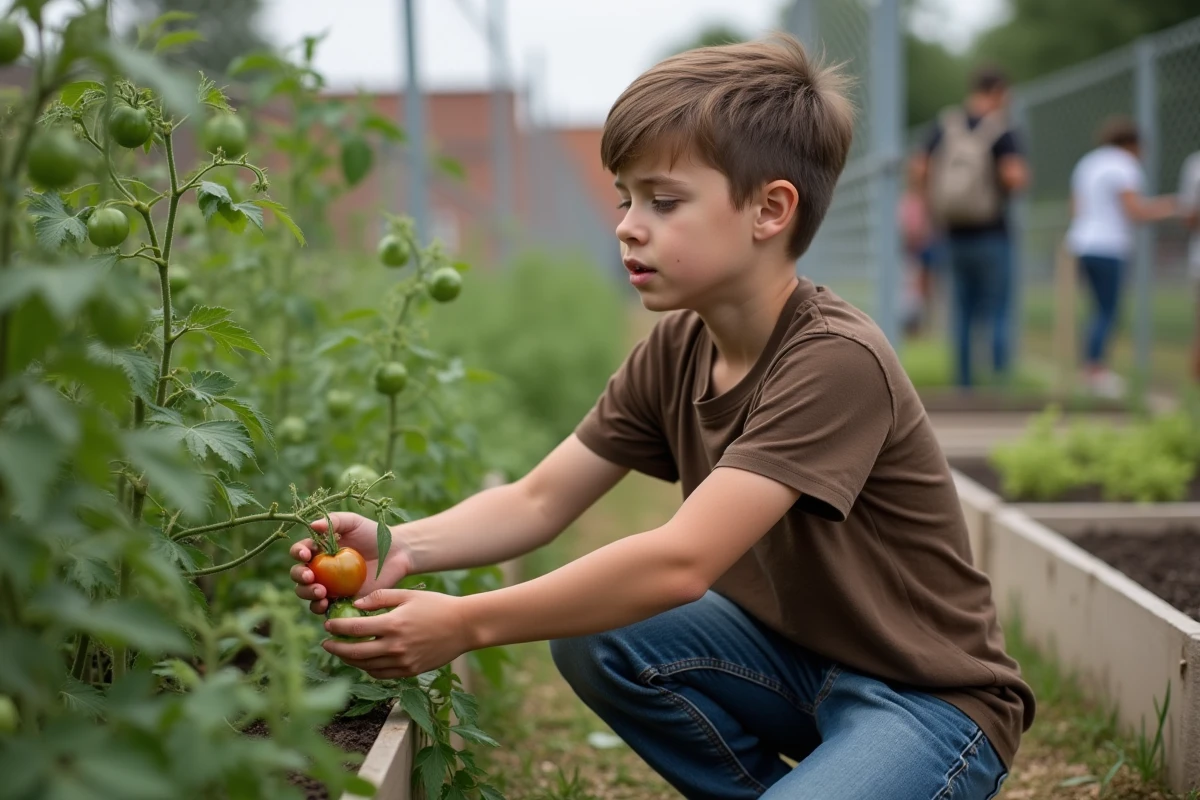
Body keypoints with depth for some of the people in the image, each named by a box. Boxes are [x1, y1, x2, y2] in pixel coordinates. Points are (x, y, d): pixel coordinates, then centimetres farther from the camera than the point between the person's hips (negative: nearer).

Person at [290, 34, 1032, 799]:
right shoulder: (673, 352, -3)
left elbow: (682, 561, -34)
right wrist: (403, 548, -21)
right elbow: (538, 501, -3)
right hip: (798, 659, 7)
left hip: (935, 698, -7)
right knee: (591, 636, -12)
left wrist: (465, 624, -34)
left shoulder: (836, 360, -27)